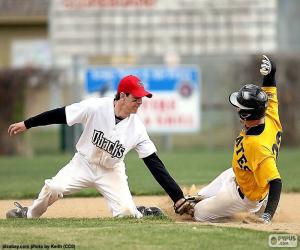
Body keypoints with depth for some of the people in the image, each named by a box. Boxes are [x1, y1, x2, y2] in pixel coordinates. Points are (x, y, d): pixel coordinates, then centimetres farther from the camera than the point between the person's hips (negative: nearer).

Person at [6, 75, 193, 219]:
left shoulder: (137, 127, -18)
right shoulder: (95, 107, -23)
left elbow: (154, 162, -17)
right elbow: (60, 115, -14)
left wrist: (178, 197, -22)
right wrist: (27, 124, -11)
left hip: (112, 171, 1)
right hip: (84, 163, 0)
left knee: (126, 212, -22)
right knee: (53, 188, -24)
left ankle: (139, 213, 15)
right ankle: (29, 215, 6)